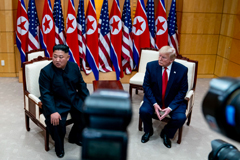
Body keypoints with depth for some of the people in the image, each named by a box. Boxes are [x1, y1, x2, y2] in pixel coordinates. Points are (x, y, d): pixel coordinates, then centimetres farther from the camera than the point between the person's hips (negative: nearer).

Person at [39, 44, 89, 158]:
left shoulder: (74, 67, 0)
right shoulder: (46, 72, -14)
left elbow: (81, 85, 8)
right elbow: (46, 94, -18)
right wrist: (52, 112, -30)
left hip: (74, 100, 5)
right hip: (57, 103, -5)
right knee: (56, 122, -28)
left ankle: (75, 136, 20)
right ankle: (59, 145, 5)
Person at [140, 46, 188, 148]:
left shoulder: (182, 70, -14)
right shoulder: (151, 66, -11)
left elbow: (182, 91, -7)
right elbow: (146, 86, -5)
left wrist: (170, 108, -18)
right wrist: (154, 104, -18)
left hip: (173, 101, -1)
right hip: (154, 99, 1)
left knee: (180, 118, -26)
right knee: (144, 111, -26)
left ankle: (166, 133, 9)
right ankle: (148, 131, 9)